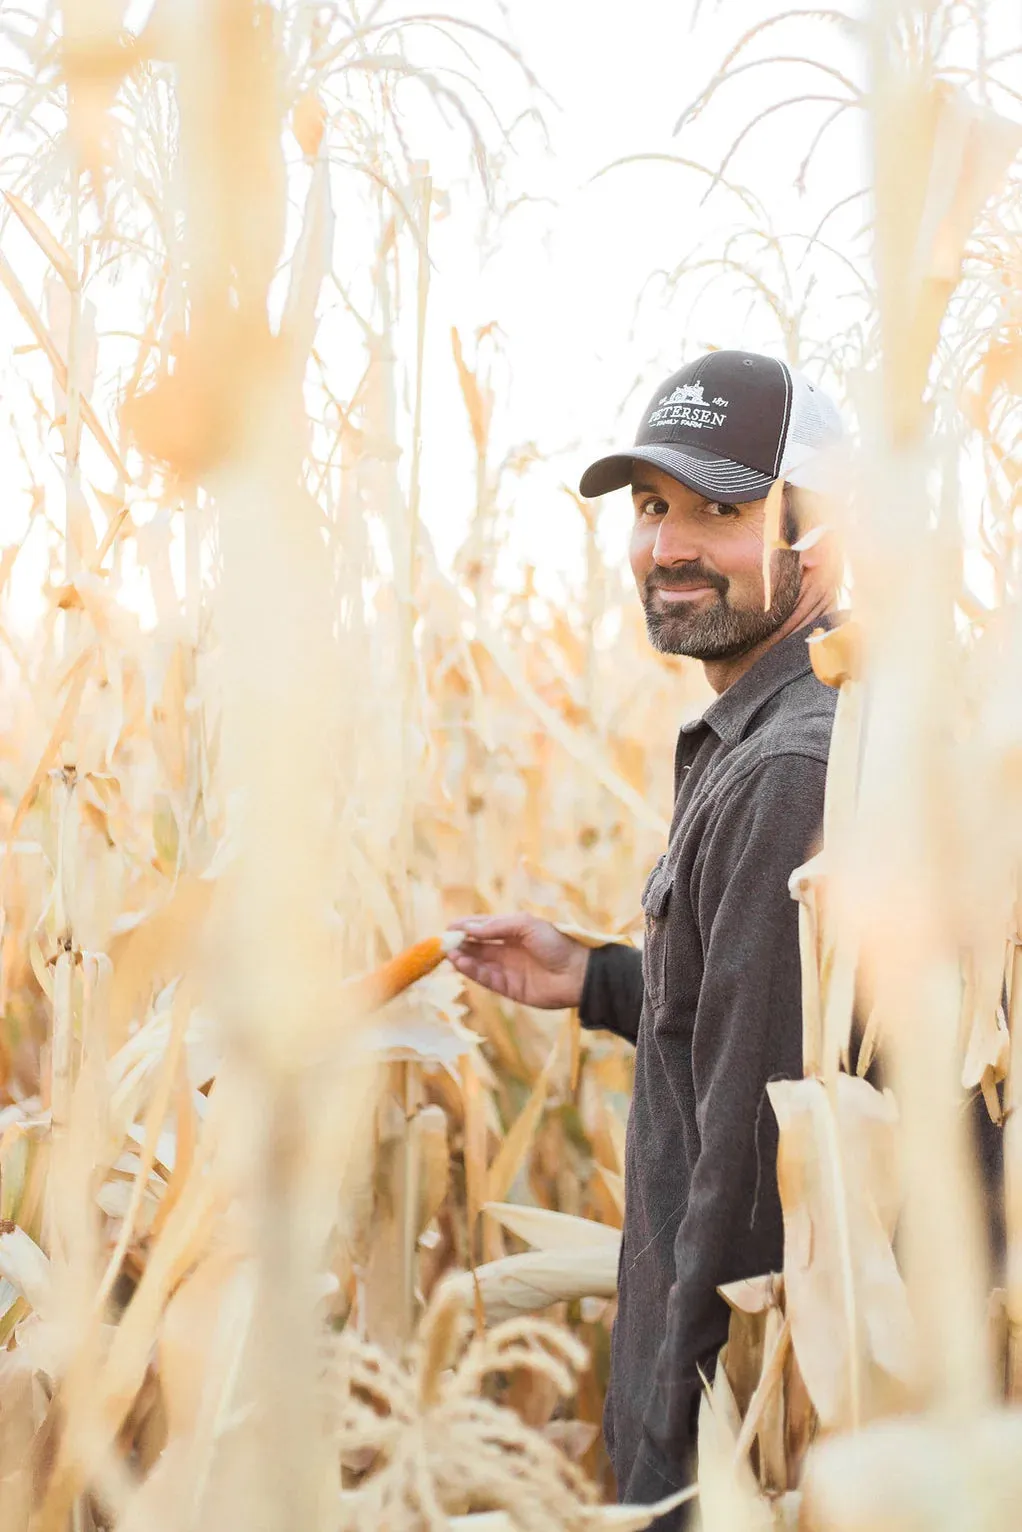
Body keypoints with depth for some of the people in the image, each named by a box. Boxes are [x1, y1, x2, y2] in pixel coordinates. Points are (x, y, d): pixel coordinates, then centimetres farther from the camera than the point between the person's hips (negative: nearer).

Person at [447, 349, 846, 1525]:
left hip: (734, 1384, -9)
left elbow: (759, 1134, -25)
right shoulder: (753, 738, 9)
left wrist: (678, 1416, -19)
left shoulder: (790, 774, -23)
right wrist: (595, 981, 10)